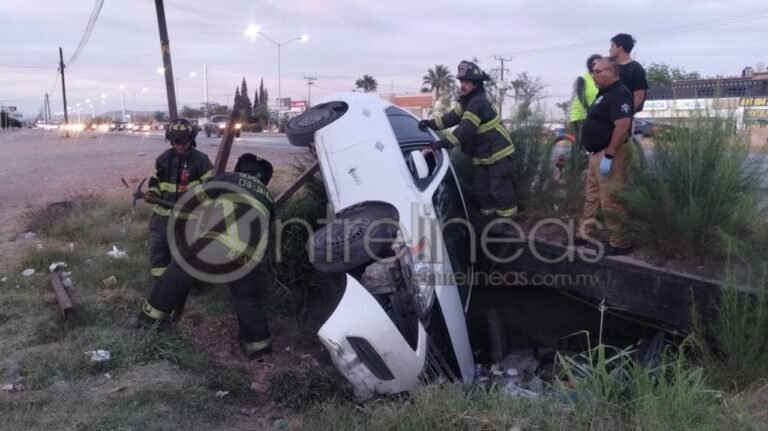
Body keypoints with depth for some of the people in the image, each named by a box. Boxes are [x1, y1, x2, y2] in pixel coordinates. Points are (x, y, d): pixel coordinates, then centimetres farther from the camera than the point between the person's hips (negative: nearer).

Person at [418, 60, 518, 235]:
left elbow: (465, 129, -31)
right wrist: (431, 123, -9)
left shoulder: (478, 103, -25)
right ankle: (490, 219, 24)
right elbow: (452, 117, 5)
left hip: (498, 153, -10)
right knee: (481, 189, 12)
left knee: (499, 189, -6)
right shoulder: (467, 101, 8)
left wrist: (444, 143, -34)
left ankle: (506, 223, 5)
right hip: (481, 155, 10)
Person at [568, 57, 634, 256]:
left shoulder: (619, 94, -16)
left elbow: (622, 126, -26)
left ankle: (621, 243, 2)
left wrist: (609, 156, -28)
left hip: (609, 154, -11)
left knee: (612, 201, -6)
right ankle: (584, 234, 26)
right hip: (597, 153, 11)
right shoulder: (605, 93, 17)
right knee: (591, 196, 16)